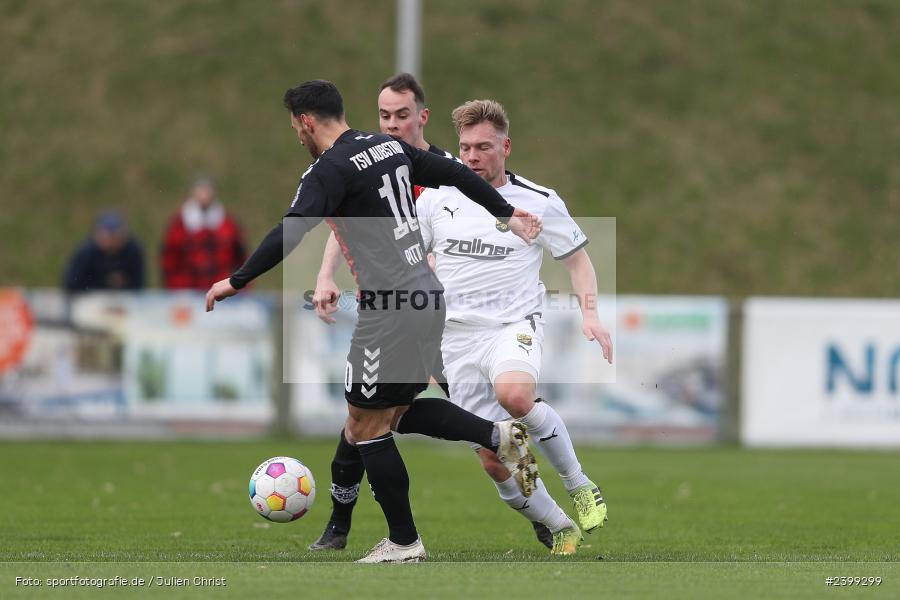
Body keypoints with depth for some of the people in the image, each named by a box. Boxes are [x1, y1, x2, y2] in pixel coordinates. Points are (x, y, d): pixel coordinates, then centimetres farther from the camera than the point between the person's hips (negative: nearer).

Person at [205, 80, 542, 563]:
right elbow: (455, 174, 21)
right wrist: (505, 212, 32)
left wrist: (237, 282, -23)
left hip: (389, 311, -9)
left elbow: (290, 233, -24)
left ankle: (403, 542, 9)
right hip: (427, 296, 9)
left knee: (365, 427, 3)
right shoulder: (389, 146, 12)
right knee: (397, 410, 23)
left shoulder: (331, 169, -13)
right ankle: (498, 436, 10)